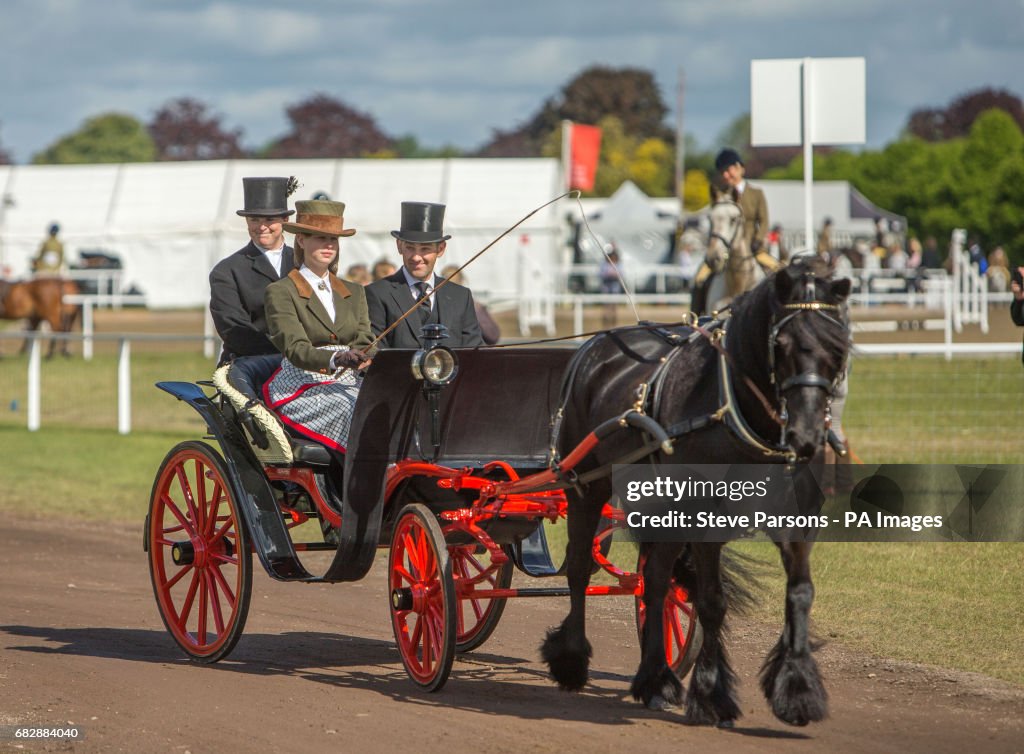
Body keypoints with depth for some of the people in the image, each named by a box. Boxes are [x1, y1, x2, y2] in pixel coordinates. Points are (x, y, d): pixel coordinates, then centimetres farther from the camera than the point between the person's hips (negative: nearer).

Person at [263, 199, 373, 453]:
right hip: (302, 391, -4)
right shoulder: (280, 292, 3)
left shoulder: (354, 292, 21)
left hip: (348, 384, 4)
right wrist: (335, 360, -32)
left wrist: (364, 360, -17)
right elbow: (295, 349, -12)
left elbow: (364, 343, 9)